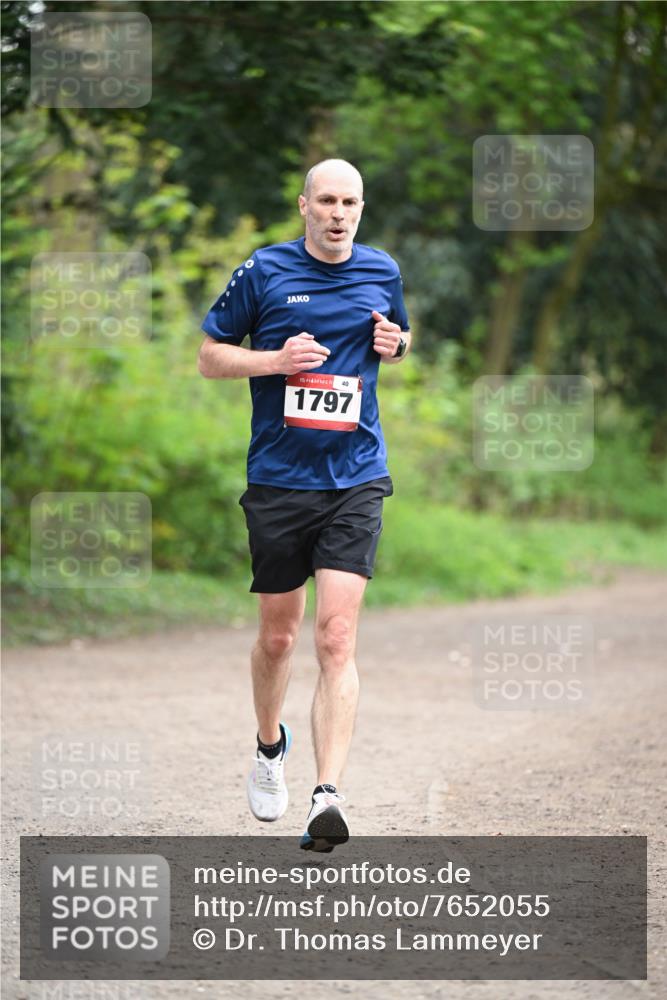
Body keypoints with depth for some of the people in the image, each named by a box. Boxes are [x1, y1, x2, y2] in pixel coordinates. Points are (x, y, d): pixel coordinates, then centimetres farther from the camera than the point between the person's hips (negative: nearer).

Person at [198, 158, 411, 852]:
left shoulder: (383, 272, 7)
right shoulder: (263, 272, -1)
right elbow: (210, 355, 5)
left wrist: (394, 343, 1)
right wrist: (275, 359, -13)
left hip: (354, 482, 0)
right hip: (277, 481, 0)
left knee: (336, 638, -13)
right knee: (278, 635, 11)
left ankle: (328, 795, -21)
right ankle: (269, 748, 40)